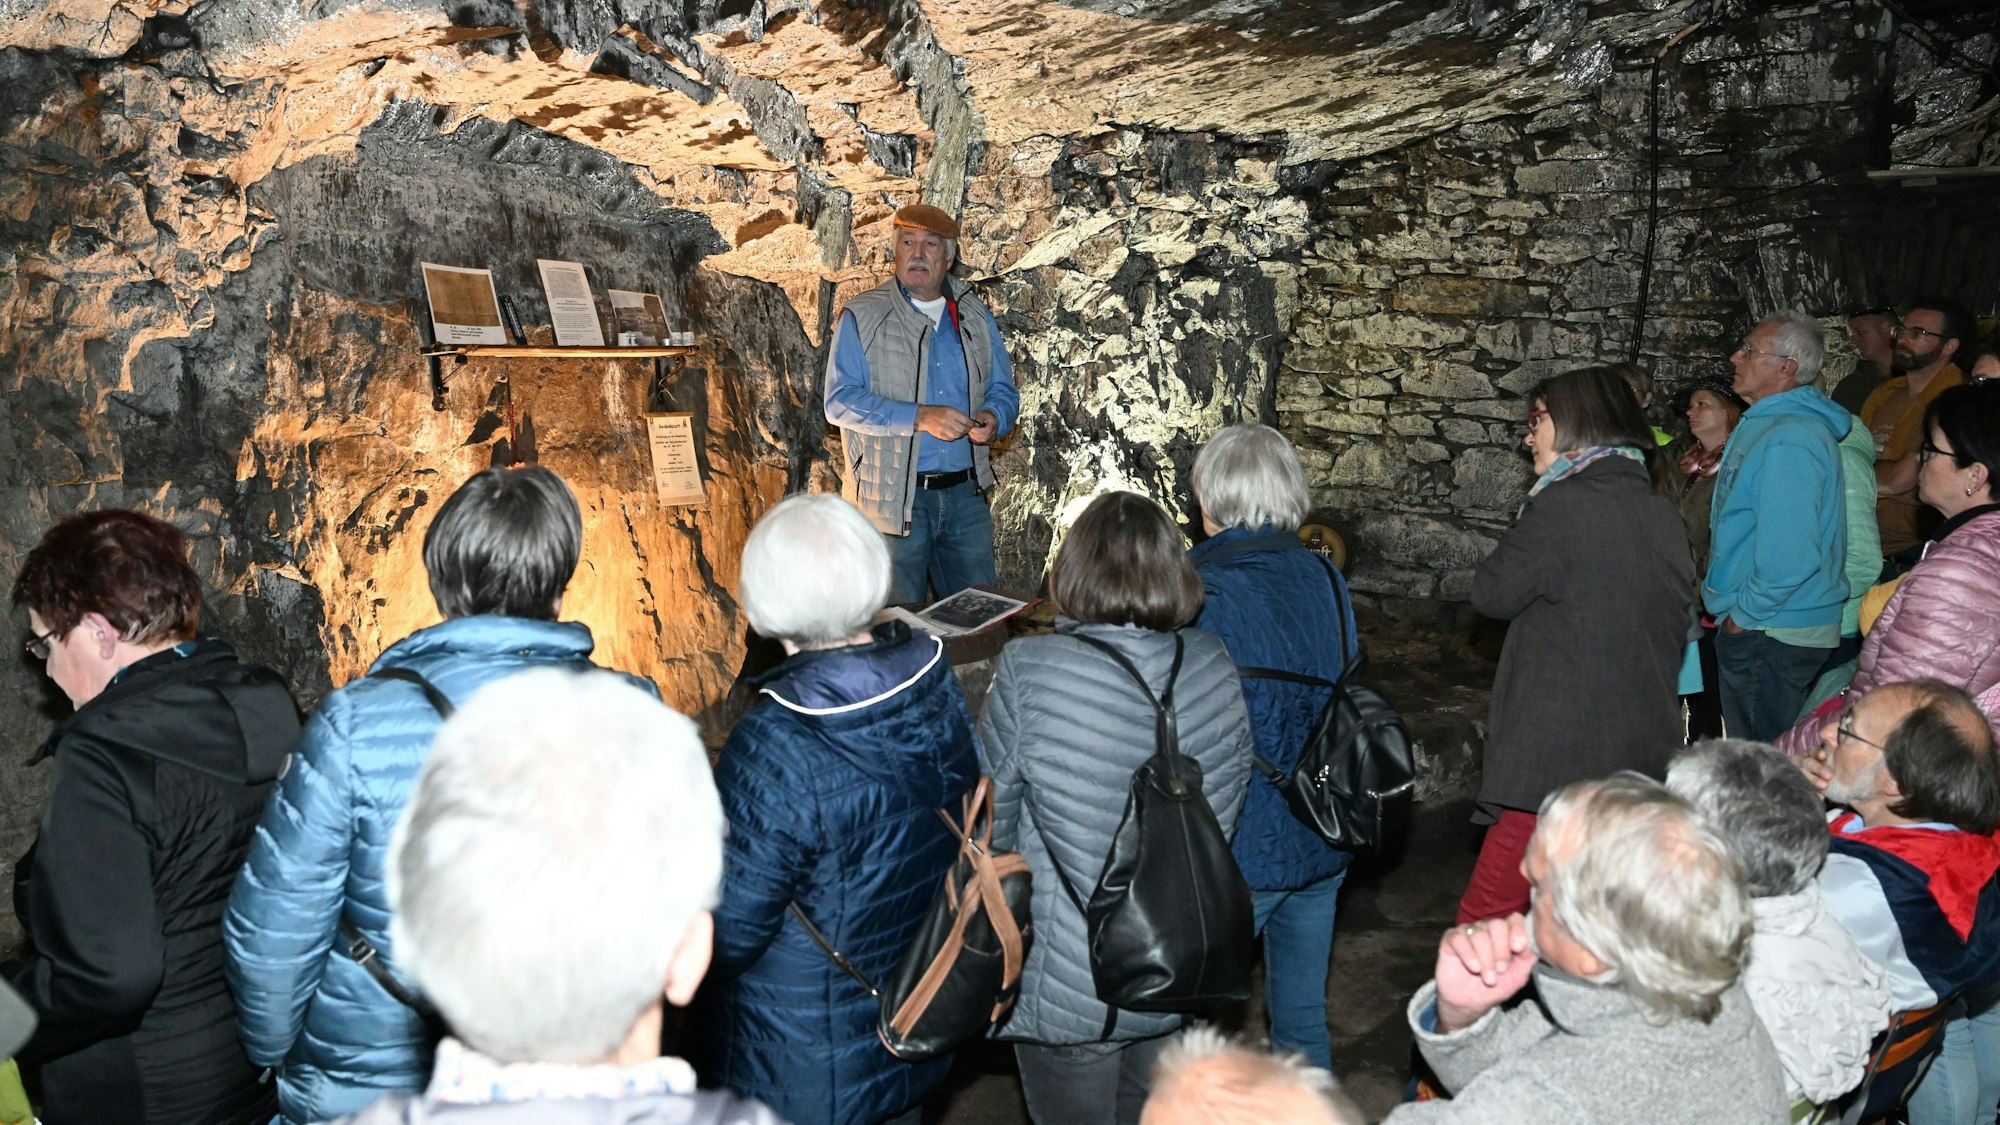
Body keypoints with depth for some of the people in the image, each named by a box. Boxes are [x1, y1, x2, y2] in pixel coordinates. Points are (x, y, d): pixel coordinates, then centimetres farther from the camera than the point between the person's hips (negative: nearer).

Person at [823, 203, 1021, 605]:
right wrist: (920, 418, -20)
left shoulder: (976, 319, 13)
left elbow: (1003, 390, 16)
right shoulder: (861, 318, -1)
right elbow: (840, 401, -10)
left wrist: (993, 418, -9)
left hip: (965, 494, 4)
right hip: (893, 497, -4)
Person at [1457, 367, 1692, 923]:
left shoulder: (1561, 506, -14)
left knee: (1485, 917, -2)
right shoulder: (1664, 514, 11)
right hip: (1646, 757, 8)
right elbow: (1680, 624, 18)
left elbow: (1491, 594, -7)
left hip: (1560, 757, -8)